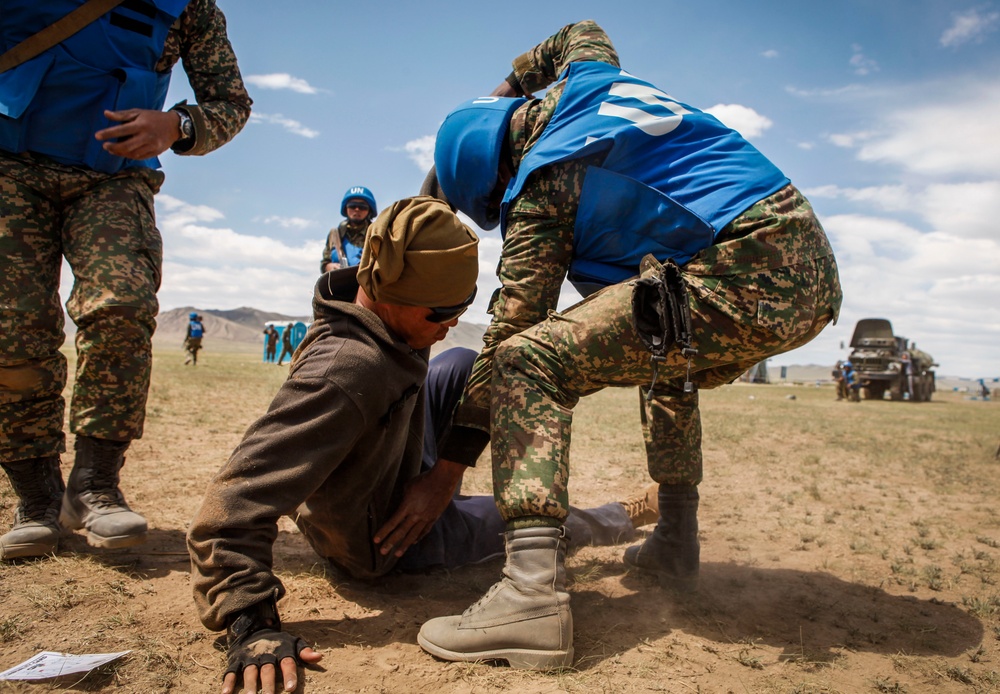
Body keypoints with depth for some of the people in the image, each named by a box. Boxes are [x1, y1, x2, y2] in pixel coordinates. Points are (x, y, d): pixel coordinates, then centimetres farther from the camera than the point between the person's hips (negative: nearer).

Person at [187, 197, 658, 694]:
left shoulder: (389, 321, -14)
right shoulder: (346, 371, -41)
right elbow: (239, 499, -43)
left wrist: (446, 473, -12)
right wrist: (252, 625, -48)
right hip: (383, 546, -7)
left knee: (462, 366, 7)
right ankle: (616, 521, 43)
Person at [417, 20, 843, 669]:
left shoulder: (541, 193, -5)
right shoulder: (588, 79, 16)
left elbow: (507, 336, -5)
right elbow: (584, 30, 43)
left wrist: (445, 469, 2)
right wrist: (507, 88, 47)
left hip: (743, 286, -10)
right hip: (817, 268, 10)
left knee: (527, 361, -12)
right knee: (668, 369, 33)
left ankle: (533, 591, -22)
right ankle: (675, 547, 35)